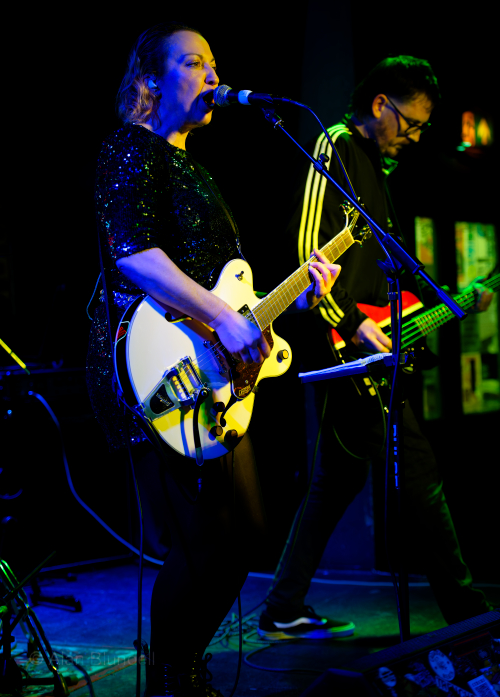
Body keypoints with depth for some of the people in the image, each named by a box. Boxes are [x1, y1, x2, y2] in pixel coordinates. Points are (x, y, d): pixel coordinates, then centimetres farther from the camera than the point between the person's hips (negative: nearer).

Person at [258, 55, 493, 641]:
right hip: (343, 342, -10)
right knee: (417, 470, -9)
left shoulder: (374, 161, 22)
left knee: (339, 479, 13)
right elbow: (306, 248, -18)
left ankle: (284, 610, 20)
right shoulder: (336, 145, -8)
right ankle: (467, 613, -3)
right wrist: (352, 323, -20)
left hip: (360, 345, 10)